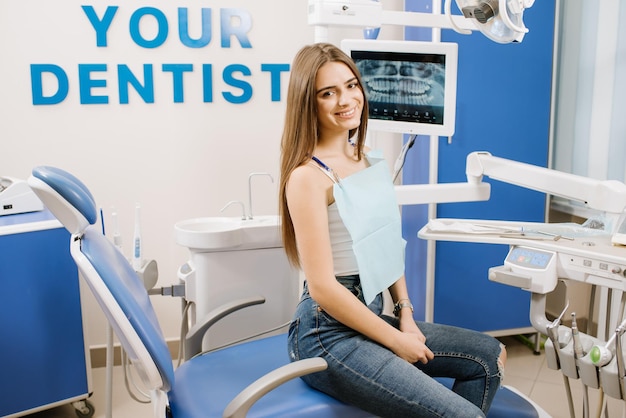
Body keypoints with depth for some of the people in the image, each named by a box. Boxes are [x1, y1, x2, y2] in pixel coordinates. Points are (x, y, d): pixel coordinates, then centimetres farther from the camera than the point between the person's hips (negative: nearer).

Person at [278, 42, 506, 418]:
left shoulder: (369, 160, 7)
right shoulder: (308, 176, -18)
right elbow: (322, 287, -20)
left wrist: (405, 313, 3)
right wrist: (396, 341, -12)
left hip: (372, 314, 9)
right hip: (328, 333, -8)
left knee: (491, 356, 14)